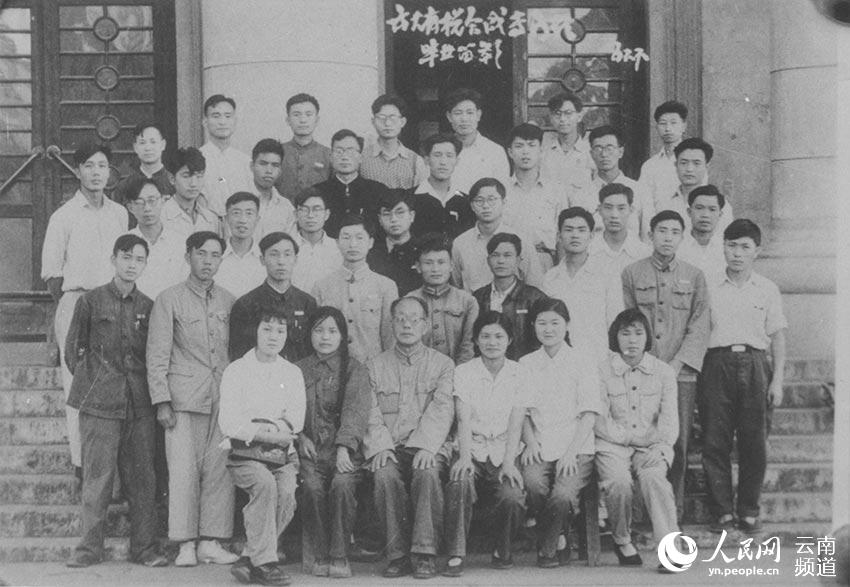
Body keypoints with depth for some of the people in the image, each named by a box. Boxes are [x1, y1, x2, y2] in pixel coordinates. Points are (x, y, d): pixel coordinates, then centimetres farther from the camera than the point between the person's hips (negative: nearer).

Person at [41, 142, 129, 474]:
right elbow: (51, 272, 2)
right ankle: (81, 459, -2)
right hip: (75, 303, -3)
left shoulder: (120, 214, 13)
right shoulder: (63, 217, 1)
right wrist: (68, 305, -5)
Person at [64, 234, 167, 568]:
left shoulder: (148, 306, 9)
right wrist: (90, 381, 4)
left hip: (139, 403, 3)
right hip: (99, 403, -2)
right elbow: (73, 349, 8)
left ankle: (144, 547, 10)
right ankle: (90, 547, 5)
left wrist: (156, 394, 7)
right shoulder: (91, 301, 2)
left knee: (142, 477, 3)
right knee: (98, 476, -3)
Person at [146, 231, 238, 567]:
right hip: (184, 399, -3)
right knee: (184, 470, -5)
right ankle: (185, 545, 1)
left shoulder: (228, 302, 14)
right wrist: (162, 401, -7)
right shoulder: (169, 300, 3)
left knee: (220, 470, 0)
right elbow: (157, 356, 1)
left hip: (223, 400, 3)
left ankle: (211, 542, 6)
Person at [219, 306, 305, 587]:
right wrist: (272, 431, -13)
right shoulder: (236, 370, 6)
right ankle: (264, 561, -26)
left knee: (287, 492, -26)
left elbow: (296, 421, 4)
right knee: (264, 483, -32)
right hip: (244, 452, -3)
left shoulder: (292, 373, 16)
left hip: (283, 454, 3)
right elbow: (228, 423, -5)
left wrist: (256, 427, -10)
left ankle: (248, 560, -15)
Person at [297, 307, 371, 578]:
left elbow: (356, 410, -7)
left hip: (344, 450, -2)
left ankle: (338, 556, -22)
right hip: (310, 449, 2)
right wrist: (300, 436, -8)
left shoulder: (355, 370, 6)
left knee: (342, 483, -31)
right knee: (312, 486, -28)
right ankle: (317, 555, -15)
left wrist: (344, 447, -22)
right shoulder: (299, 370, 15)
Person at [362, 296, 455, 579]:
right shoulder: (374, 365, 17)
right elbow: (370, 412, 6)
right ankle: (397, 556, -22)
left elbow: (442, 409, -1)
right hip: (388, 448, 1)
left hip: (426, 447, -1)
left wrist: (426, 446, -17)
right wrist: (380, 445, -13)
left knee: (427, 472, -34)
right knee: (385, 475, -32)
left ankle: (425, 555, -28)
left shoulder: (443, 364, 14)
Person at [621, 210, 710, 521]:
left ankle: (673, 515, 6)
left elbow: (699, 327, 5)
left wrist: (677, 364, -7)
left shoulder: (694, 277, 11)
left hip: (681, 372, 1)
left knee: (678, 443, -2)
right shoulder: (632, 273, 9)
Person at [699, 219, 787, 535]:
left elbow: (777, 337, 10)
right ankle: (721, 511, 4)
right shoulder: (709, 287, 9)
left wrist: (777, 379, 2)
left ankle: (749, 511, 10)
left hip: (754, 364, 0)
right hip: (717, 363, 0)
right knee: (715, 441, -3)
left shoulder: (767, 289, 10)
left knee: (754, 443, -1)